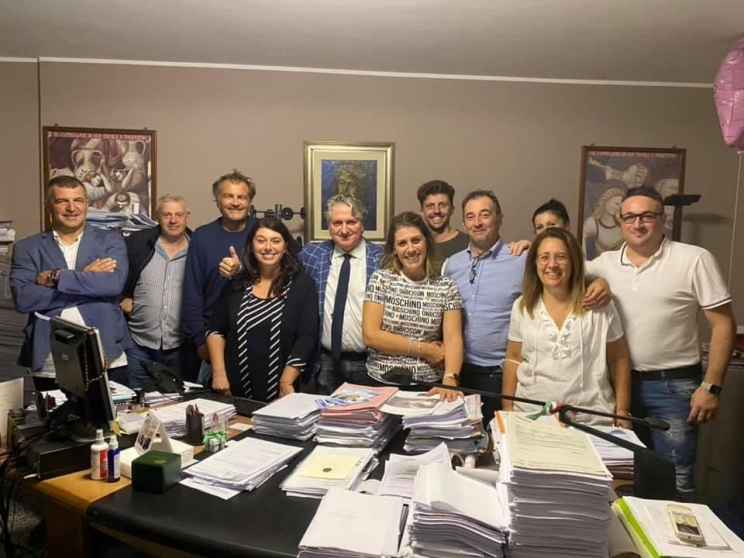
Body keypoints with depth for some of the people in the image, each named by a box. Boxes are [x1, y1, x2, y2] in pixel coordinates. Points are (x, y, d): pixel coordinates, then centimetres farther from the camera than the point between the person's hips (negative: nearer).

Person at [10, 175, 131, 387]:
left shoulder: (110, 240, 5)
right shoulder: (27, 248, 6)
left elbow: (114, 283, -14)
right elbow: (22, 299, -9)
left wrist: (55, 277, -11)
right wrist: (86, 279, -11)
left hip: (106, 361, -1)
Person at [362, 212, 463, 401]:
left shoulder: (446, 287, -1)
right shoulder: (381, 279, -4)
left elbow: (453, 339, -10)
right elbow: (371, 336, -10)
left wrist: (449, 380, -27)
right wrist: (424, 350, -11)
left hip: (429, 385, 1)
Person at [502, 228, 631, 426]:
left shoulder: (600, 305, -5)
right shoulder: (522, 306, 0)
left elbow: (618, 361, 2)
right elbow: (513, 359, 6)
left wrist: (622, 411, 0)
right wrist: (507, 408, 2)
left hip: (590, 419, -1)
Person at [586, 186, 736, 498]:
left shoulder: (694, 260, -9)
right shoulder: (606, 263, 2)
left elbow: (723, 325, -8)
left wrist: (711, 386, -12)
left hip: (674, 386, -4)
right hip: (622, 382, 4)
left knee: (674, 482, 3)